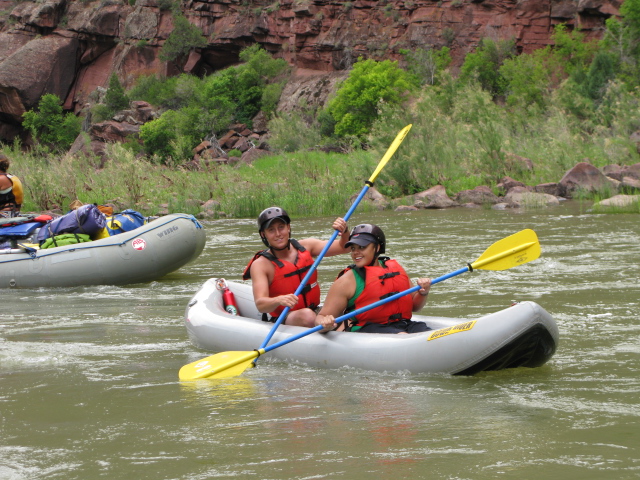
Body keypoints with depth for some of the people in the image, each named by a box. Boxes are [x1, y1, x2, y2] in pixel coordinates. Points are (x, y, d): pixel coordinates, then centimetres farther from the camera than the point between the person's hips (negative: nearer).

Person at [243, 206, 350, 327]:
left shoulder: (305, 247, 4)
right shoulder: (261, 265, -10)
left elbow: (343, 248, 3)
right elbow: (260, 305, -22)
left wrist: (344, 232, -20)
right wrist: (279, 300, -44)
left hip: (314, 311, 4)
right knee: (307, 316, -36)